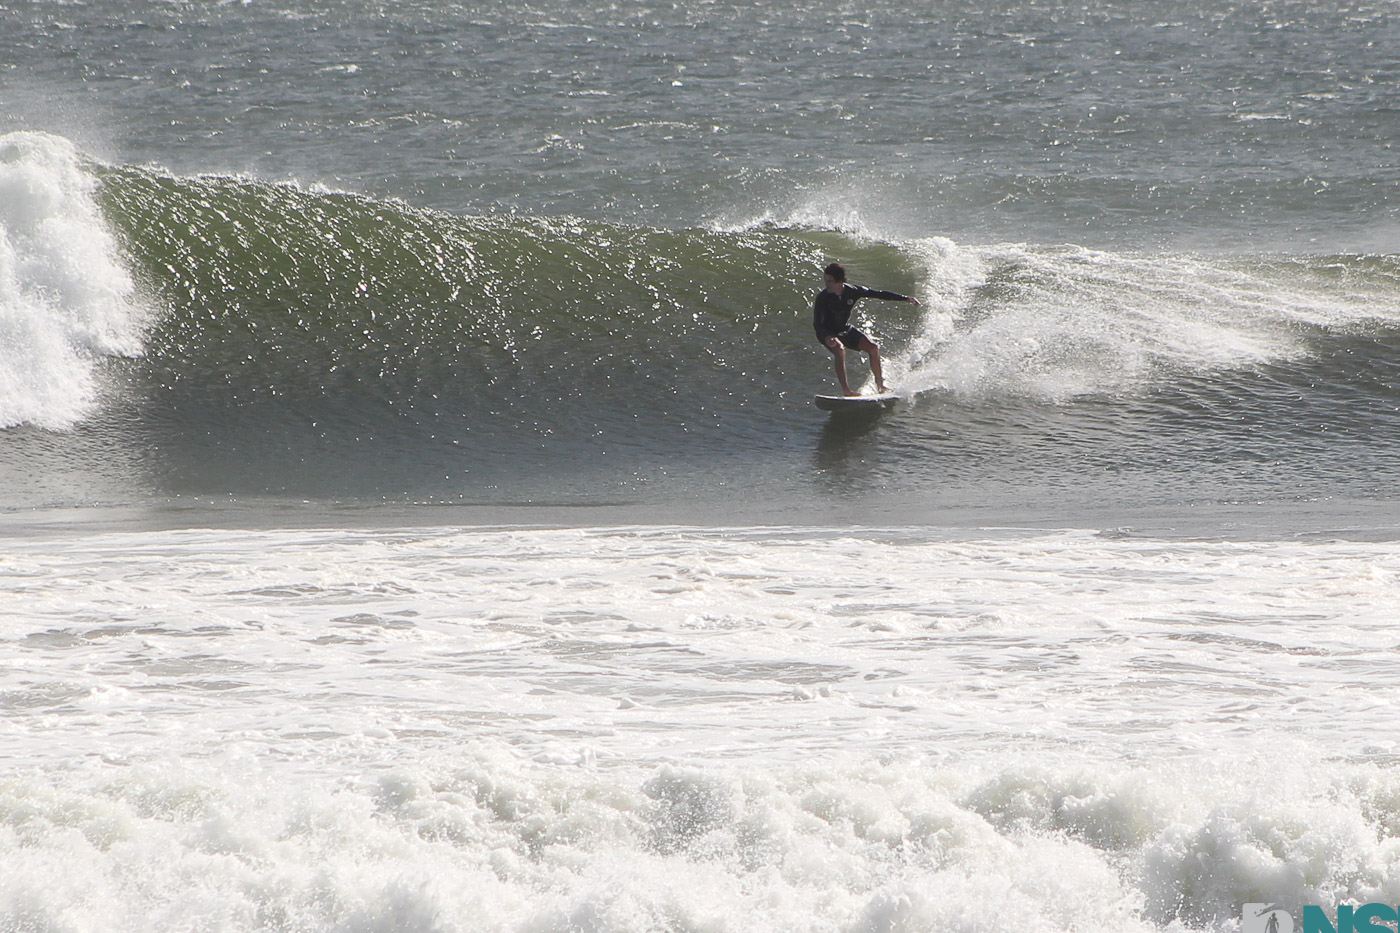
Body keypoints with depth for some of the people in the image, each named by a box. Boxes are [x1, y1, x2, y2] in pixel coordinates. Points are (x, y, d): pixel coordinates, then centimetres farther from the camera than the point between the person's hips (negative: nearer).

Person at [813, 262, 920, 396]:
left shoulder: (852, 292, -17)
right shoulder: (822, 297, -25)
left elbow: (879, 294, -7)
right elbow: (817, 323, -27)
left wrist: (905, 298, -6)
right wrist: (826, 337, -47)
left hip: (845, 330, 4)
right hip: (827, 333, -4)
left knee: (873, 347, -10)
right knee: (840, 349, -33)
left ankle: (880, 385, 3)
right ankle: (846, 390, -34)